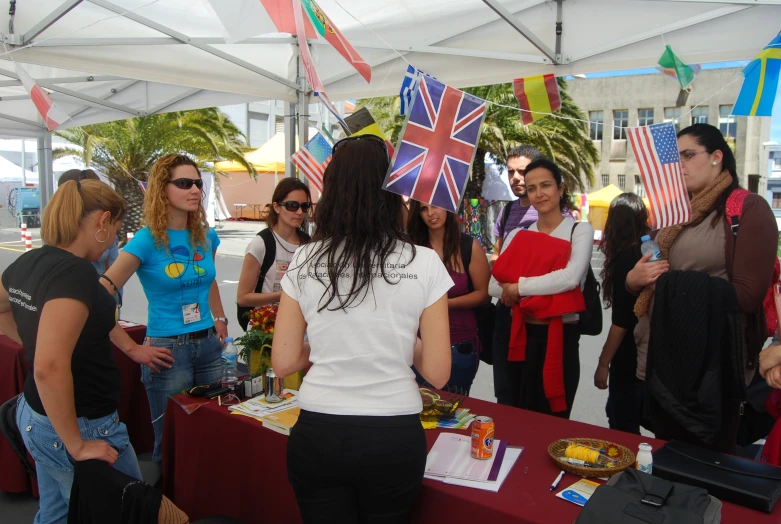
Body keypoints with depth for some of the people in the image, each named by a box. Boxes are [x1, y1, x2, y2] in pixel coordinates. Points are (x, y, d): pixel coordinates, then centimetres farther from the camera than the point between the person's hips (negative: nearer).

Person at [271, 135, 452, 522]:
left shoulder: (304, 261, -5)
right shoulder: (425, 263, -10)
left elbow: (284, 363, -2)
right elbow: (437, 373, -7)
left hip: (317, 435, 1)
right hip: (393, 437, 0)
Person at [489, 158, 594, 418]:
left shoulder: (580, 230, -4)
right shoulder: (518, 234, 8)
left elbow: (570, 277, -22)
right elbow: (494, 285, 0)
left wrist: (519, 287, -15)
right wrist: (512, 292, -17)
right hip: (521, 336, 5)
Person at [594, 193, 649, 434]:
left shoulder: (625, 257, -16)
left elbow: (622, 320, -17)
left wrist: (603, 363, -13)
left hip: (630, 357, -8)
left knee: (623, 430, 3)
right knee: (633, 423, 21)